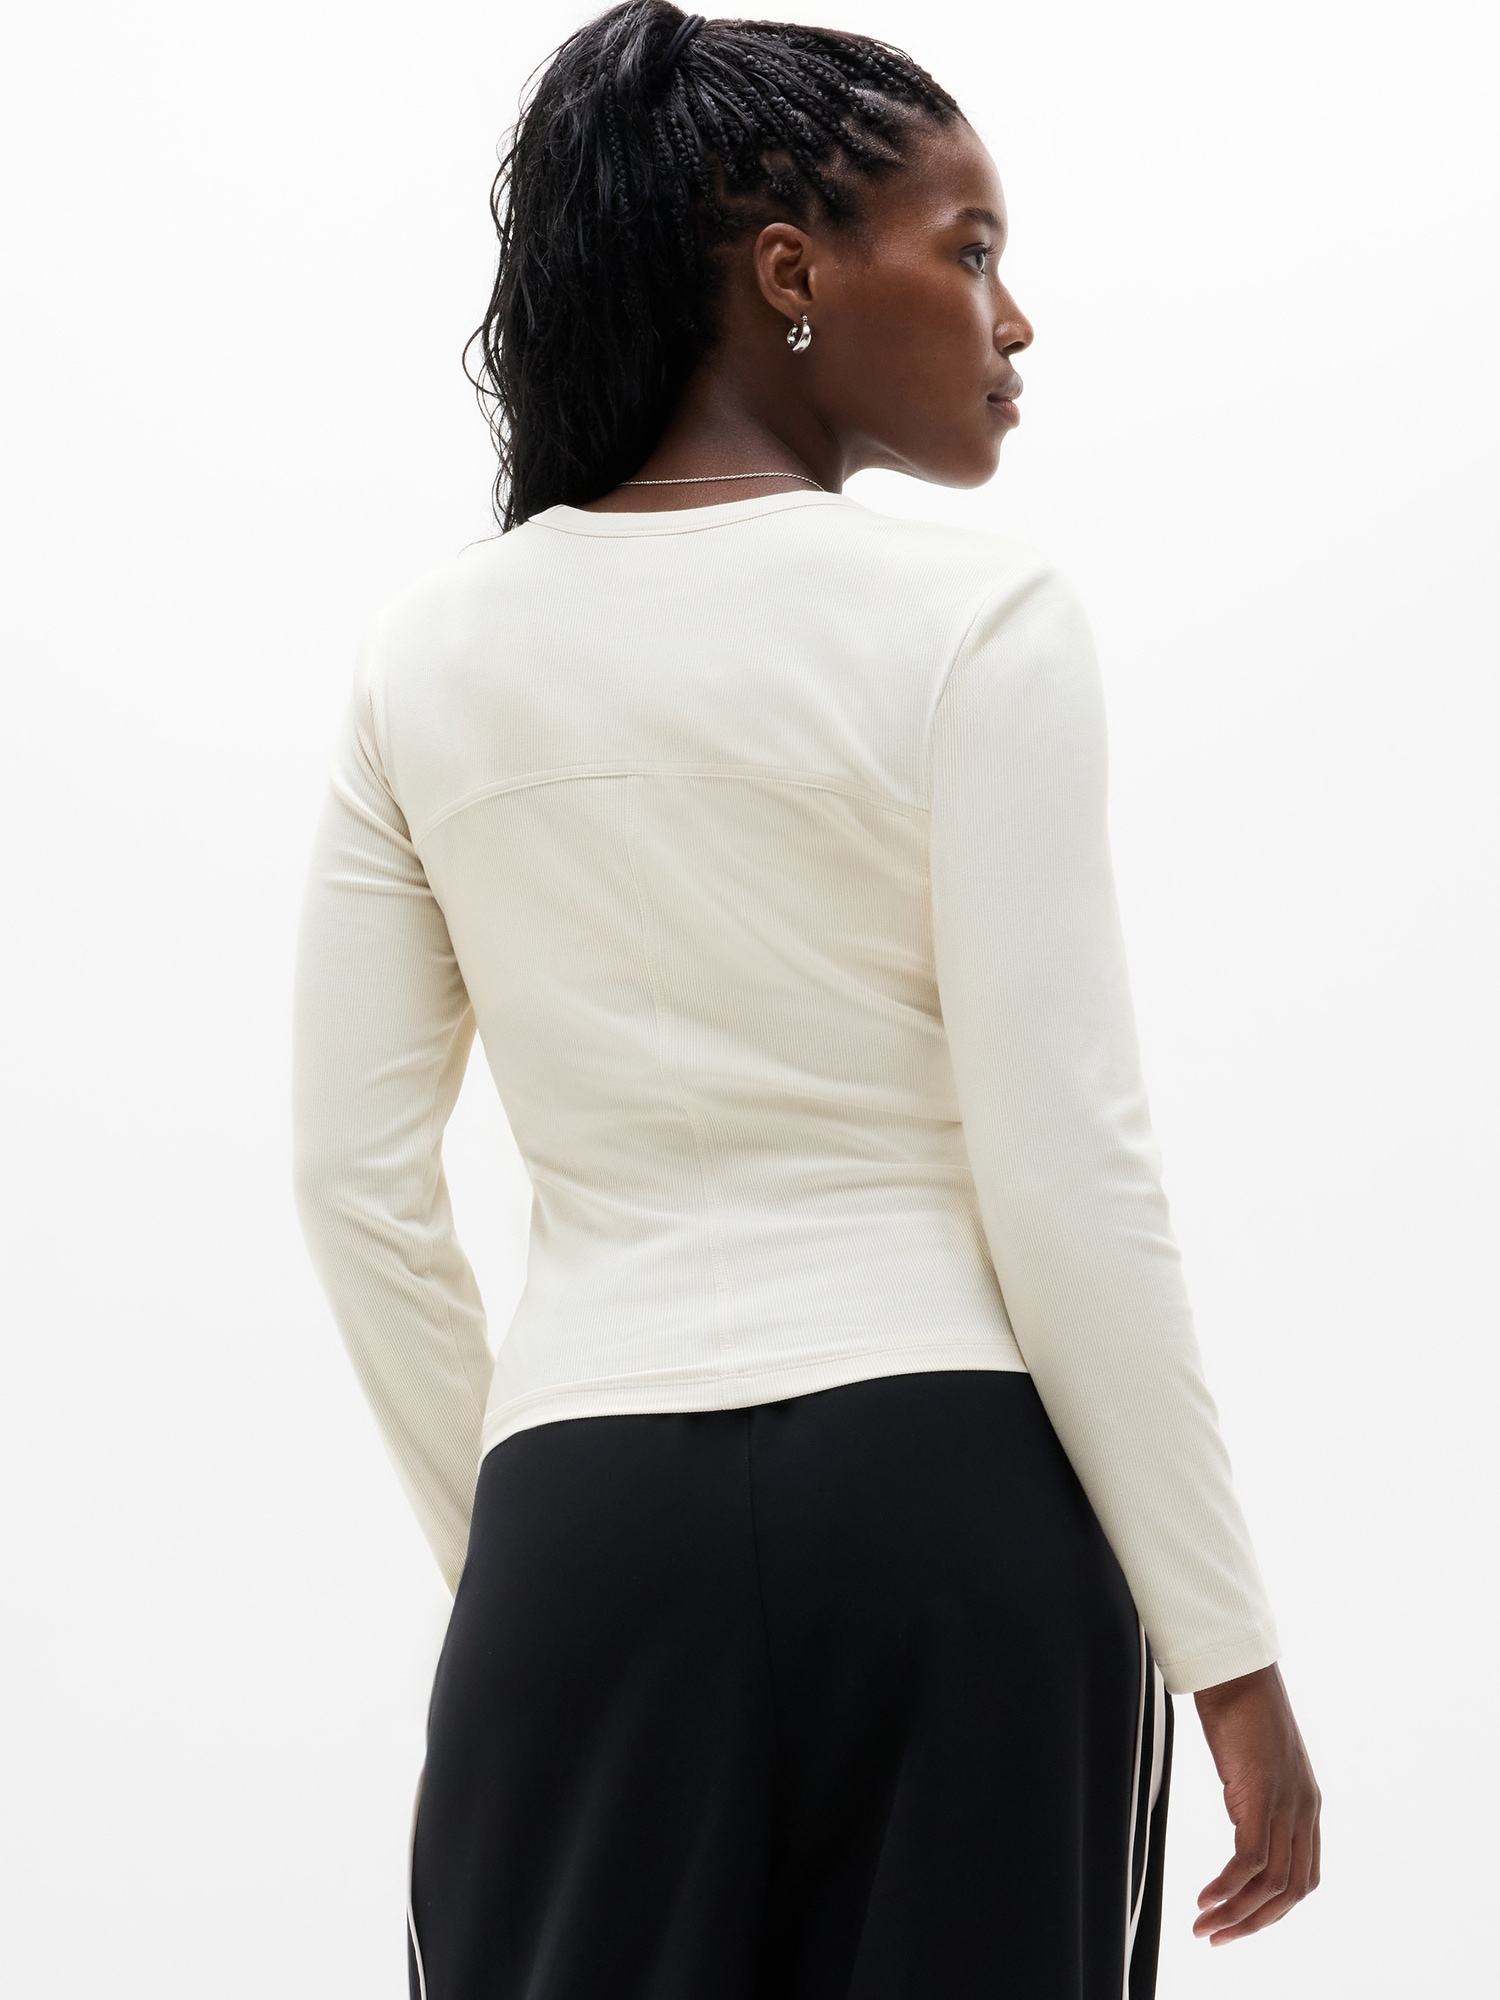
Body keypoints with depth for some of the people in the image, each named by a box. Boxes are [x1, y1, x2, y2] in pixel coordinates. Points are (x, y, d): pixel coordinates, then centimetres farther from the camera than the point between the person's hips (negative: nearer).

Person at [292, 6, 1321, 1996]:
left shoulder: (434, 654, 7)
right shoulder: (971, 621, -7)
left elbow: (357, 1180, 7)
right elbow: (1065, 1174, -11)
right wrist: (1230, 1652, -5)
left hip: (589, 1519, 4)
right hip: (953, 1501, -3)